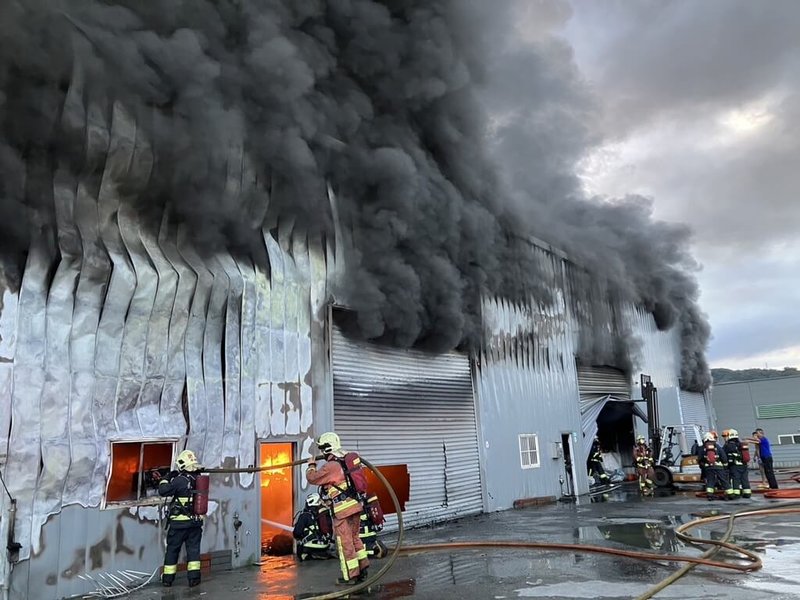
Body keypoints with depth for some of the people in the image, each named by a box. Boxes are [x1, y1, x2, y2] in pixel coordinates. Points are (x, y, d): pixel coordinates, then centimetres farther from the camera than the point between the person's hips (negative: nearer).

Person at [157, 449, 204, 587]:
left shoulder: (180, 480, -18)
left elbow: (163, 491, -11)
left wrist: (166, 478, 6)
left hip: (180, 522, -4)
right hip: (196, 521, 4)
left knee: (172, 549, 12)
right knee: (194, 549, 11)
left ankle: (168, 578, 22)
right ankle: (194, 578, 9)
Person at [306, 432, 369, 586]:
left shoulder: (330, 466, -16)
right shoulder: (347, 459, 8)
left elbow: (312, 478, -6)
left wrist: (311, 465, 13)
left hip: (342, 509, -8)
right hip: (354, 505, 8)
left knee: (345, 542, 4)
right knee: (354, 538, 20)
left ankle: (350, 576, 13)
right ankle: (363, 569, 26)